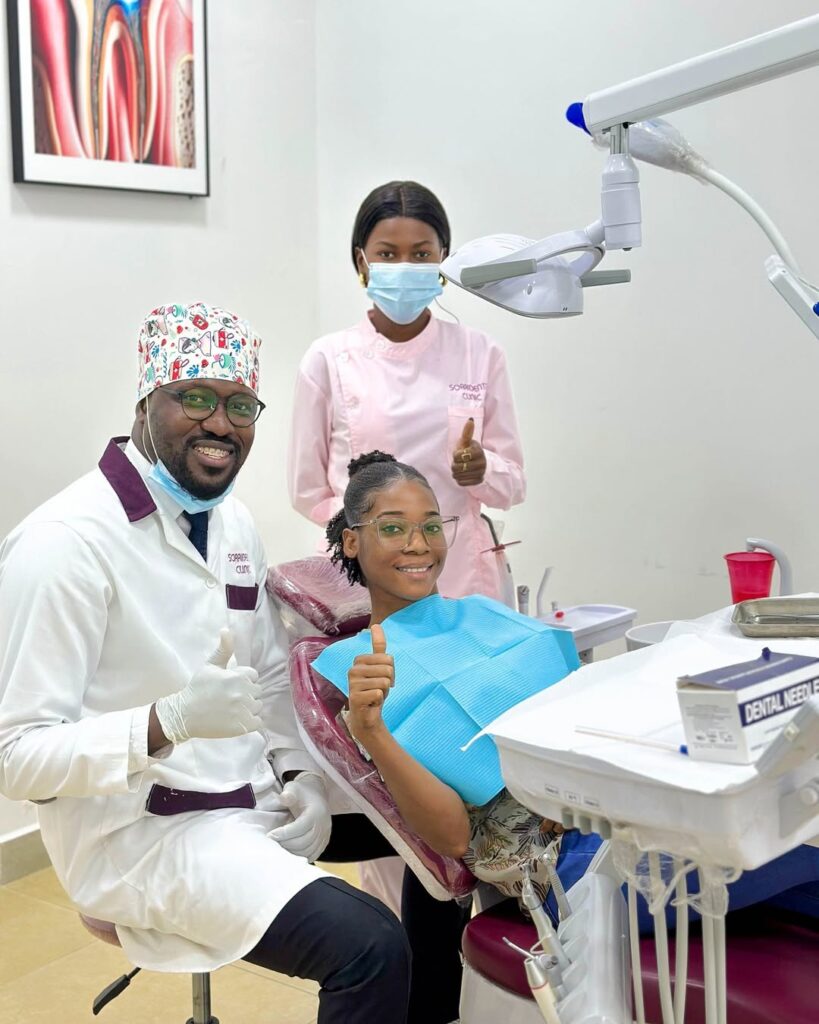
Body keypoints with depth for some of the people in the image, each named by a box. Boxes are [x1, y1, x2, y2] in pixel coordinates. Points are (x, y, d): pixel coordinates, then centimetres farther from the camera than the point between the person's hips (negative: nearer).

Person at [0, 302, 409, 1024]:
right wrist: (170, 720, -32)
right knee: (370, 946, -25)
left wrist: (301, 776, -1)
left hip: (255, 795, 9)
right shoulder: (65, 543, -19)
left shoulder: (232, 521, 7)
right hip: (140, 829, -8)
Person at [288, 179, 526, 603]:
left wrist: (483, 470, -14)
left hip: (462, 573, 2)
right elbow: (307, 491, 4)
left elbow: (513, 483, 6)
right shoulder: (328, 360, -2)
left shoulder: (481, 354, 2)